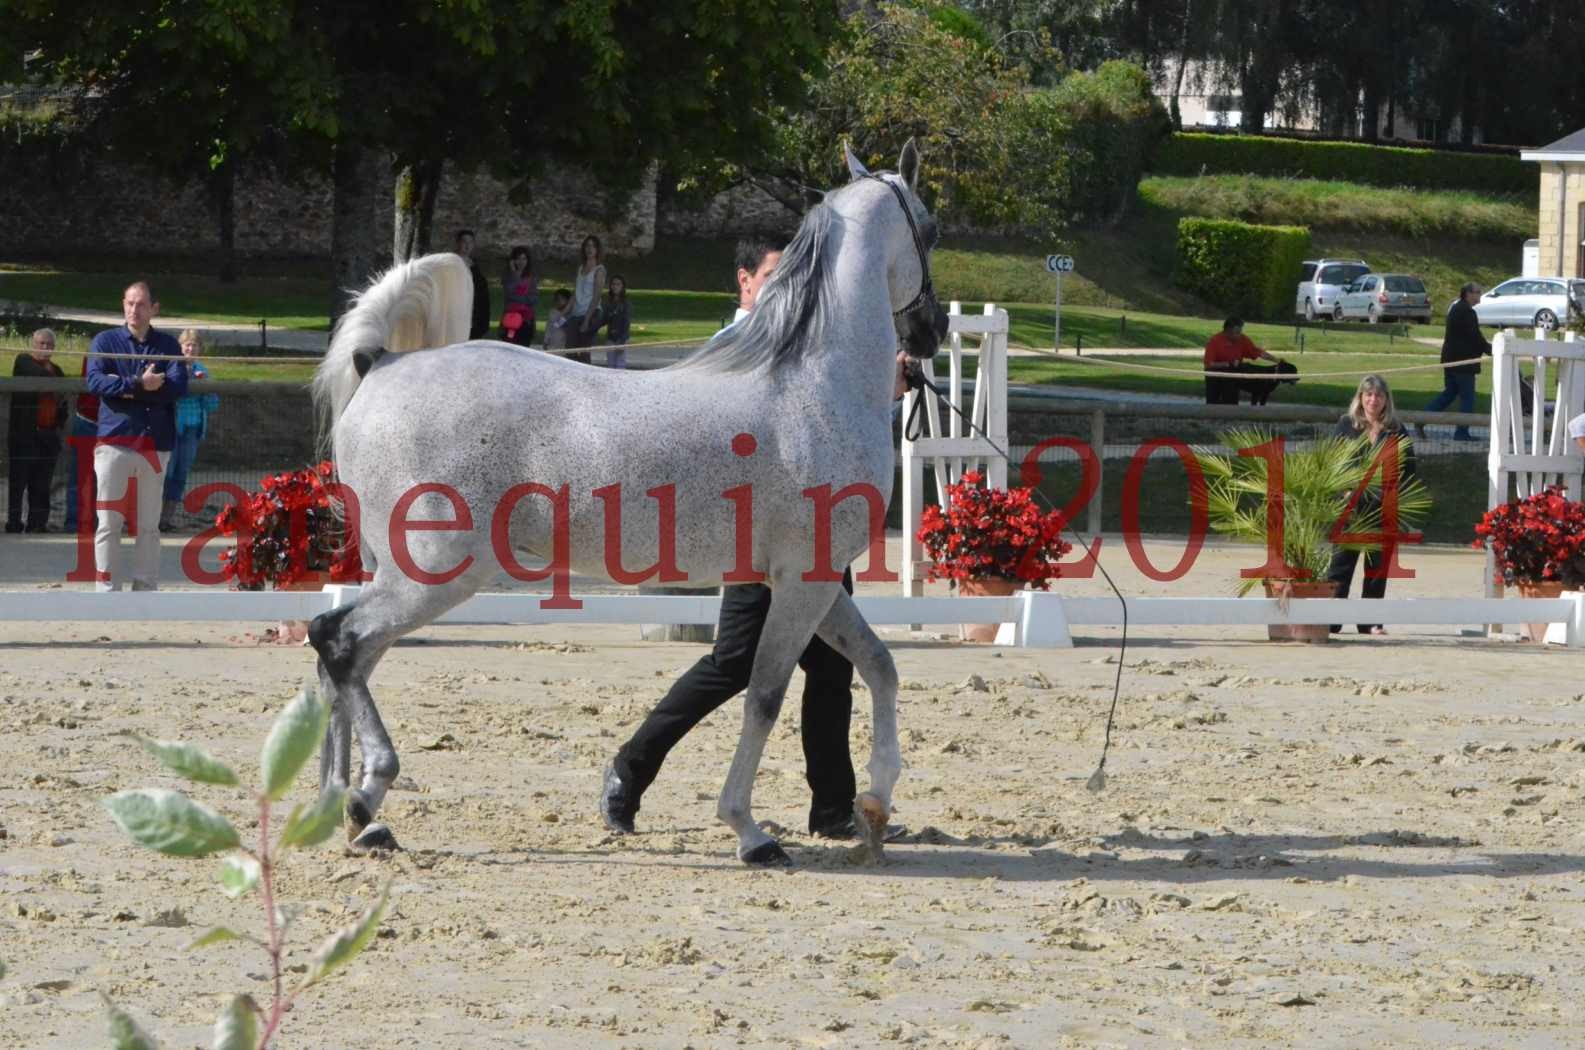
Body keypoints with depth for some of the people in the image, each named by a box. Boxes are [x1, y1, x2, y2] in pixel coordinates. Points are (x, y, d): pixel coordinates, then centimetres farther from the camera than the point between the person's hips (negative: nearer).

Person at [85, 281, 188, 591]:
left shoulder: (168, 345, 11)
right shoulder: (105, 341, 8)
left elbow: (177, 387, -6)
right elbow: (95, 381, -8)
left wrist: (126, 388, -11)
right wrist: (140, 384, -17)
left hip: (155, 444, 1)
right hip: (114, 440, -1)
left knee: (149, 525, 5)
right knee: (108, 523, -4)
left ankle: (145, 590, 9)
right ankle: (107, 592, -2)